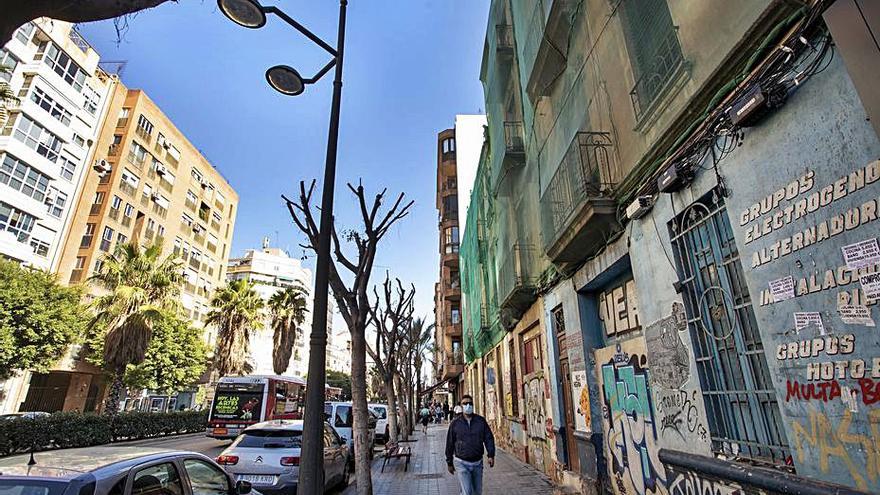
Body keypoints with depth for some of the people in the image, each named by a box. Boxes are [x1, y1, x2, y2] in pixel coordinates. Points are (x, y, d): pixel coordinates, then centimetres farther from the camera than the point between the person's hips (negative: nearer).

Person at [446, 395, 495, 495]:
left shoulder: (481, 421, 0)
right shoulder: (455, 423, -4)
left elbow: (489, 438, 3)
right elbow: (450, 444, 3)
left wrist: (491, 455, -9)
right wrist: (449, 462, 6)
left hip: (477, 462, 3)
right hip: (461, 463, -3)